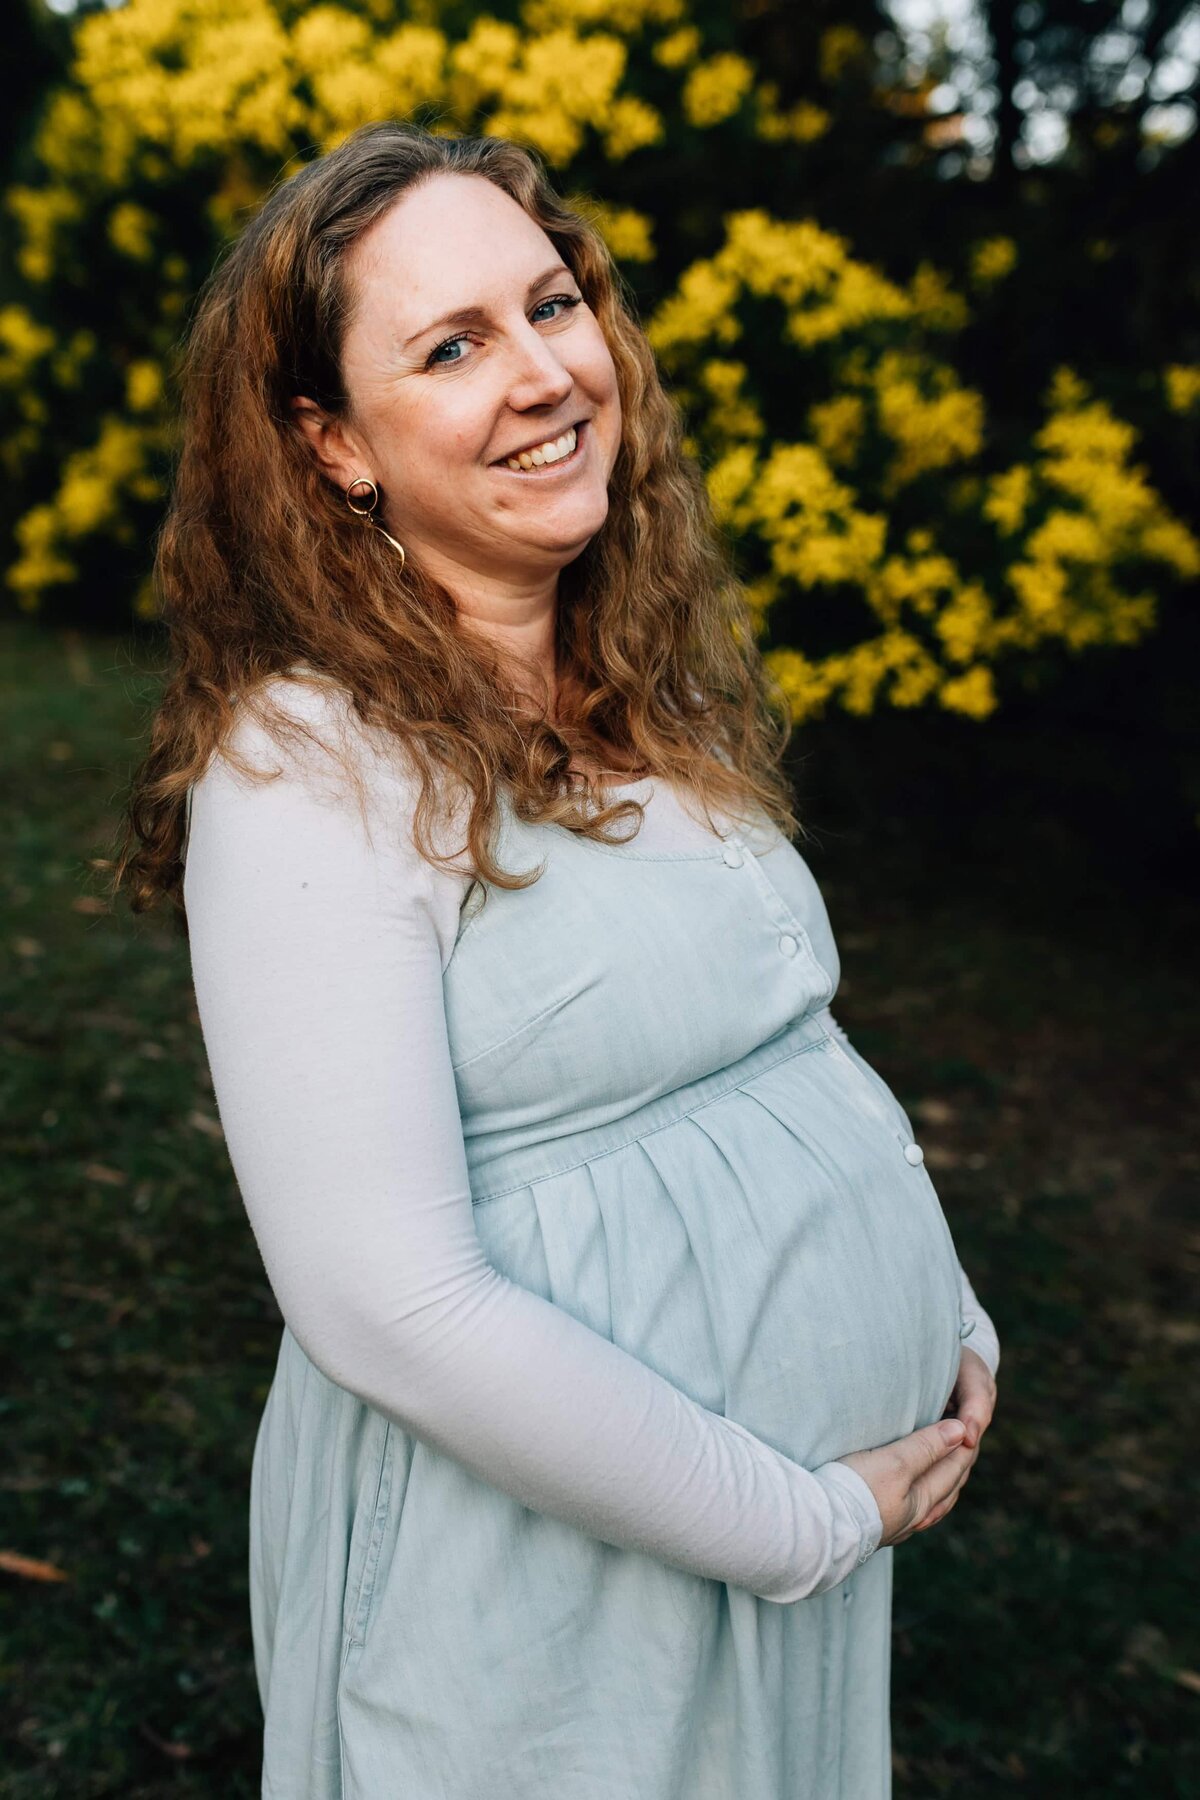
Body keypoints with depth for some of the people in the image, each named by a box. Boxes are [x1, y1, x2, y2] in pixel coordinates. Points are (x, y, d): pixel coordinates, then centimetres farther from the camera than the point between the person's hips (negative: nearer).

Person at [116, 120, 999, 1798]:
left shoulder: (647, 700, 2)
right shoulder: (306, 766, -21)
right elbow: (390, 1306, -25)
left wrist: (947, 1318, 2)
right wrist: (805, 1521, -18)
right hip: (543, 1561, -7)